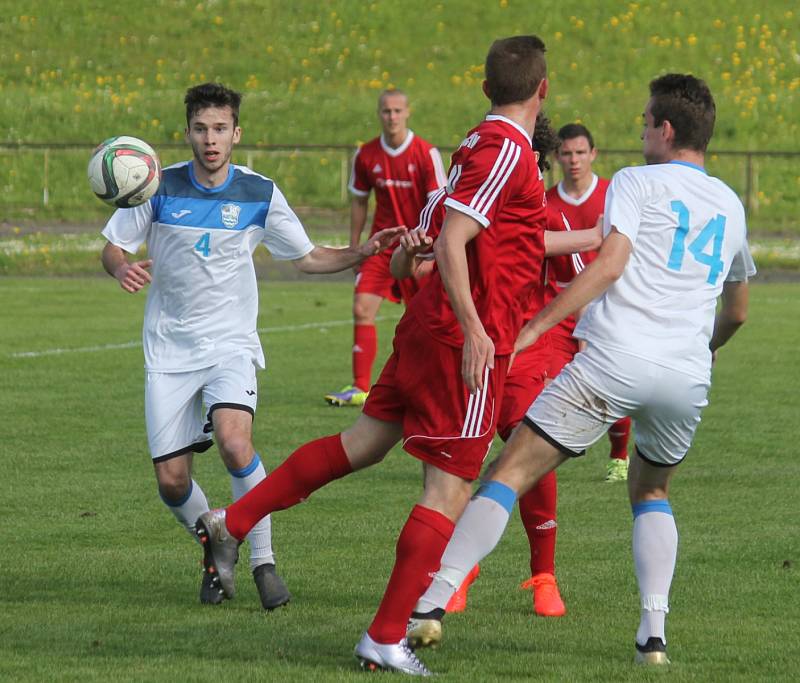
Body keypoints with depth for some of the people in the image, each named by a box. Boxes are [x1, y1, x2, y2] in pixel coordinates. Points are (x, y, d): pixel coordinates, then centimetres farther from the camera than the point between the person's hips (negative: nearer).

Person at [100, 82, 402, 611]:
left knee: (234, 440, -28)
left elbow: (308, 257, 7)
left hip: (231, 344, -1)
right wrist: (123, 268, -21)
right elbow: (112, 249, 3)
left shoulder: (260, 194, -3)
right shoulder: (161, 187, -5)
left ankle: (264, 562, -13)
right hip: (170, 349, 1)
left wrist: (362, 254, -10)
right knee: (171, 479, -4)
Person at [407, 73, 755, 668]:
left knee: (512, 472, -2)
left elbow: (610, 265, -11)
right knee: (651, 491, 28)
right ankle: (654, 635, 11)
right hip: (688, 379, 5)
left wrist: (534, 328, -13)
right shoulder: (730, 206, 22)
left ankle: (431, 601, -12)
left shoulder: (636, 182, 5)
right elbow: (737, 311, 35)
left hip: (616, 359, -5)